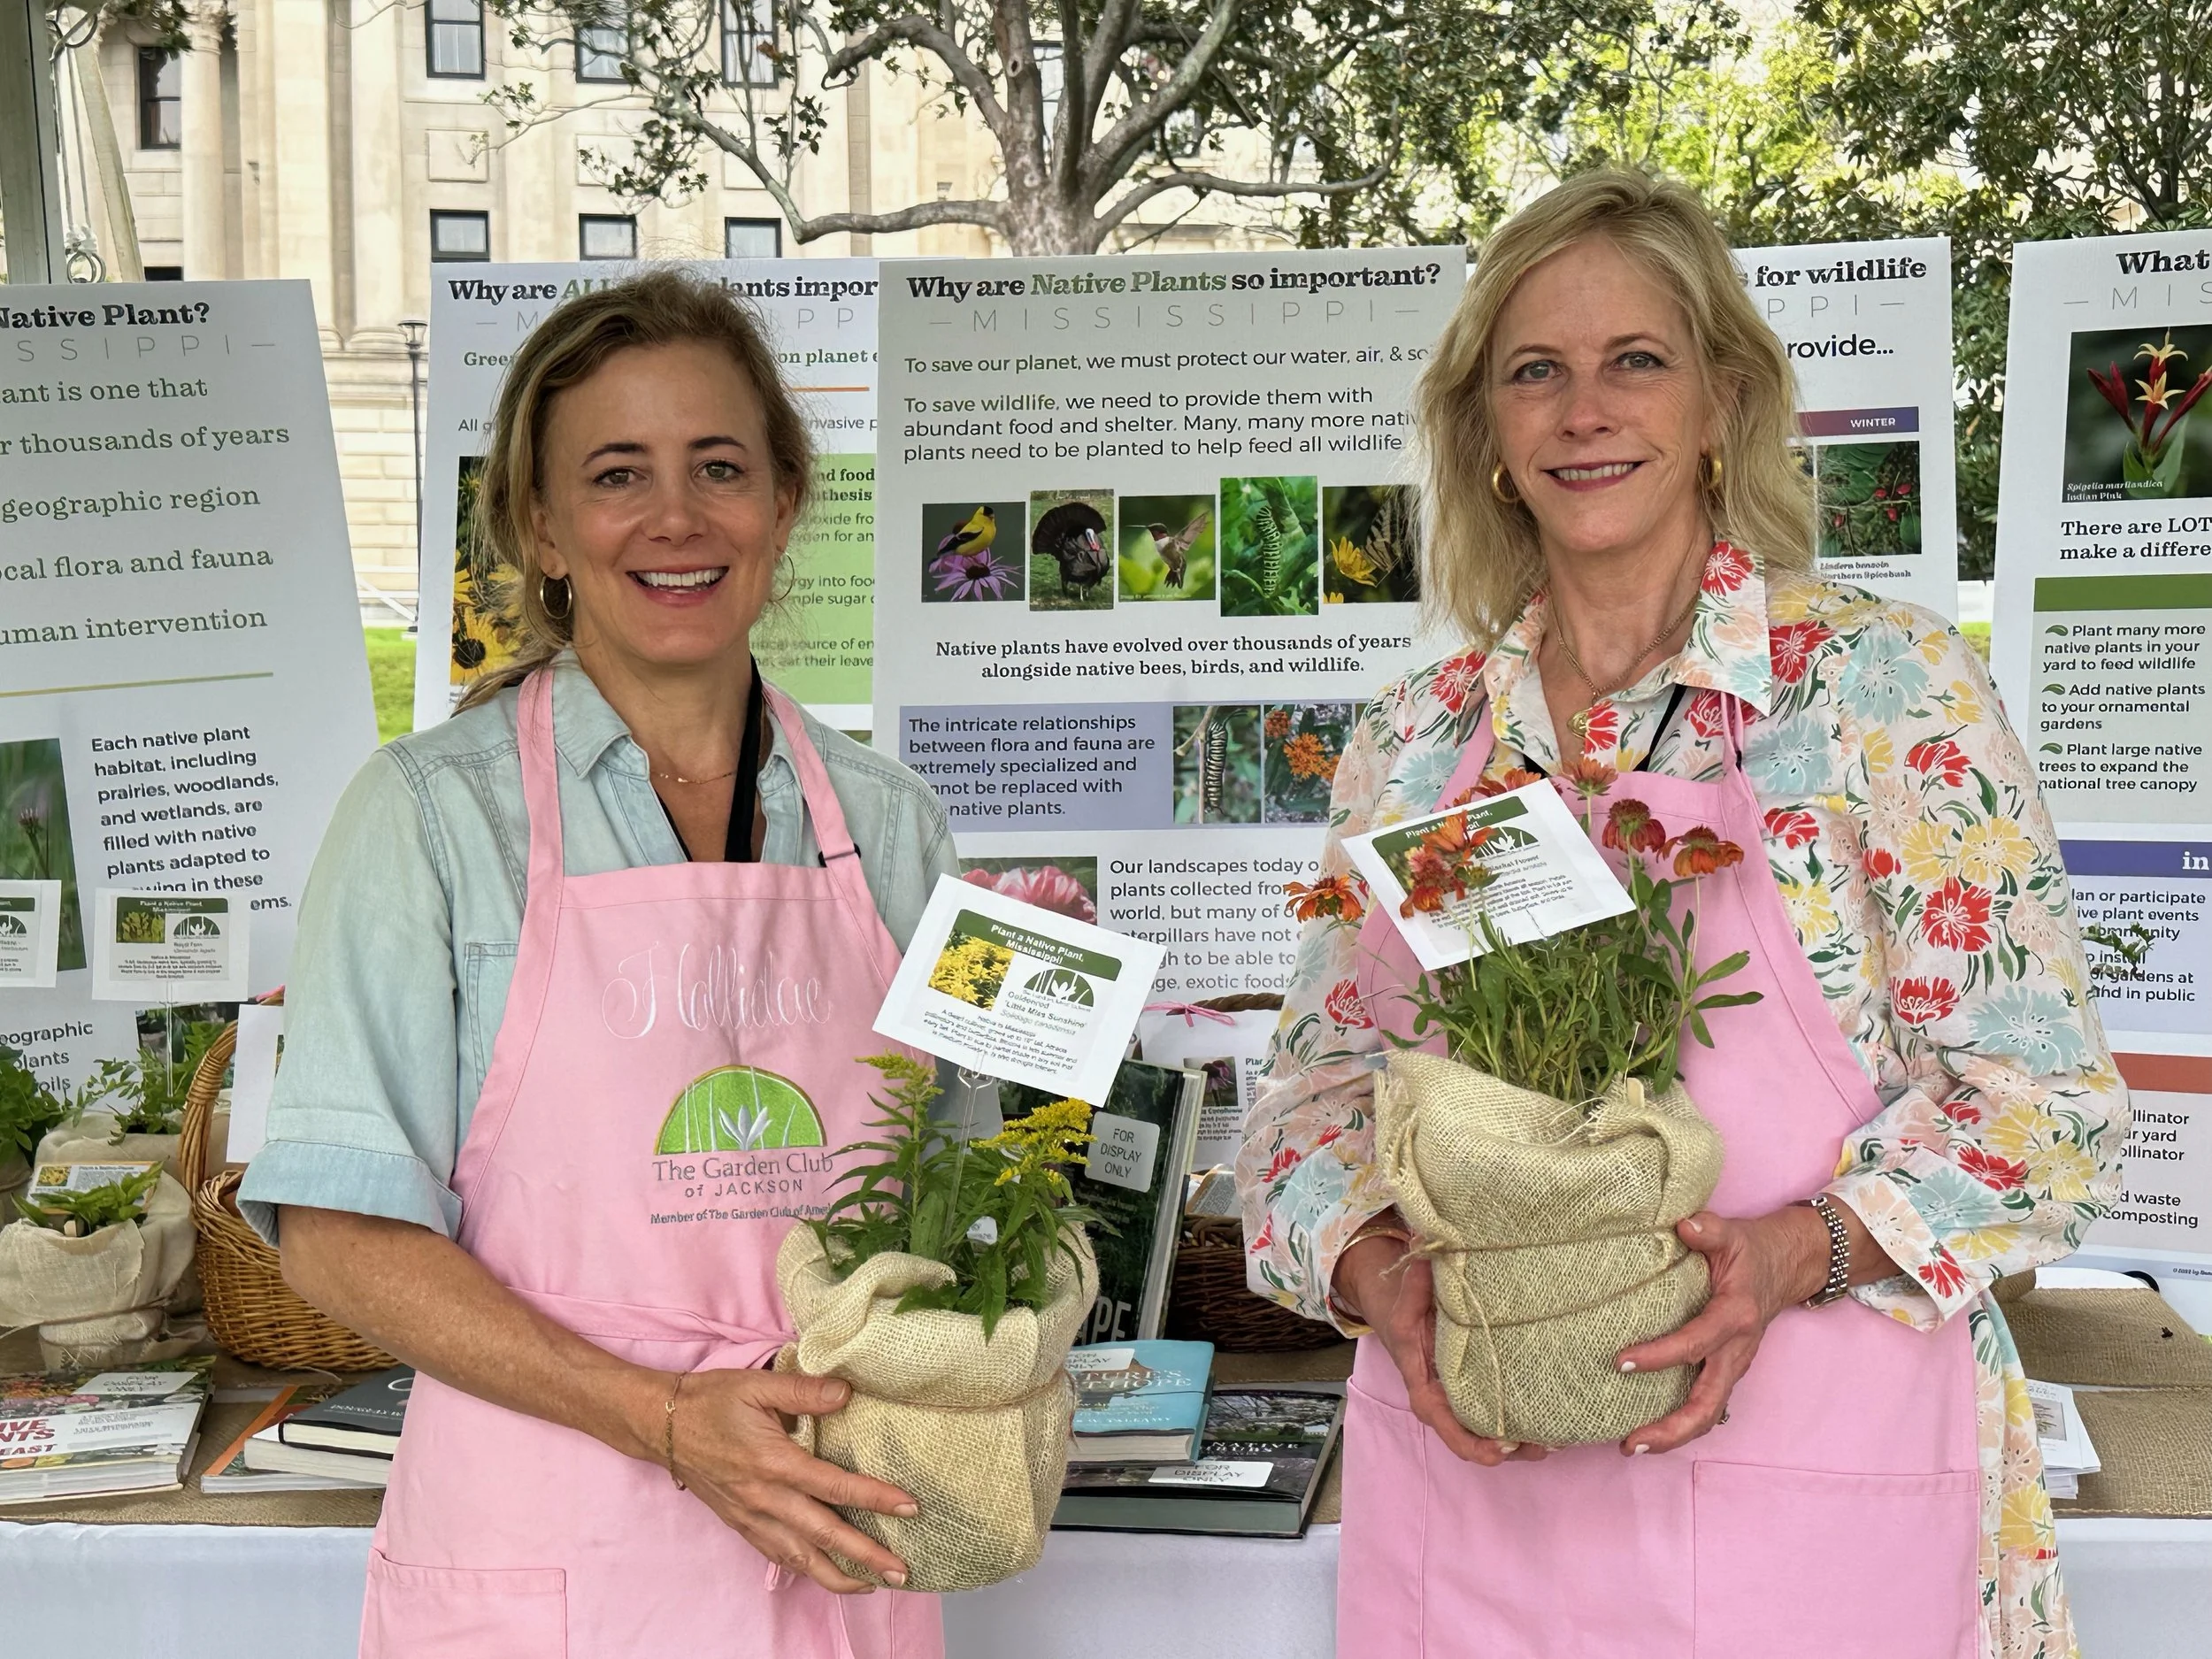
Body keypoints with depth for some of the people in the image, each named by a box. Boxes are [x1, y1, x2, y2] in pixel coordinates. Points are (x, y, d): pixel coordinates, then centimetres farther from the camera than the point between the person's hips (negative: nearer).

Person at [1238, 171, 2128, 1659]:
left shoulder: (1886, 686, -6)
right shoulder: (1413, 740, 6)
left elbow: (2047, 1100, -6)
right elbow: (1322, 1084, 10)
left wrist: (1799, 1253, -22)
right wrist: (1378, 1274, -10)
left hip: (1802, 1492, -3)